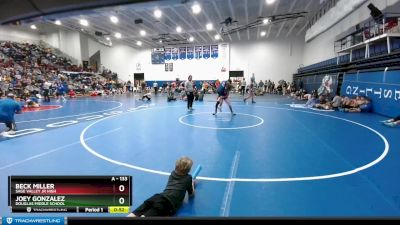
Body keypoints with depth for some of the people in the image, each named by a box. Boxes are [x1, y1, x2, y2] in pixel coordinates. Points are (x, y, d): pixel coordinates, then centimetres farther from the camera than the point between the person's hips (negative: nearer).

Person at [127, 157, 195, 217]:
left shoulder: (173, 173, 26)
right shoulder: (188, 178, 11)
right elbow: (191, 194, 21)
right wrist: (192, 184, 39)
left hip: (160, 197, 5)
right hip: (169, 203, -4)